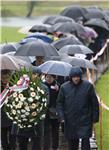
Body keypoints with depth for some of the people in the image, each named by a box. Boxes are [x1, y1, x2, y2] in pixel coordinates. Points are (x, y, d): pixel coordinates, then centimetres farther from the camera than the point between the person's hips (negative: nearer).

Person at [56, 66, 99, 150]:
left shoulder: (88, 86, -2)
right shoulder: (64, 87, 3)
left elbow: (95, 103, 2)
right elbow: (59, 103, 7)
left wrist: (95, 118, 0)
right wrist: (61, 117, -5)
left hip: (85, 121, -2)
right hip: (70, 121, 2)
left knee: (85, 141, -10)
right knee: (72, 143, 11)